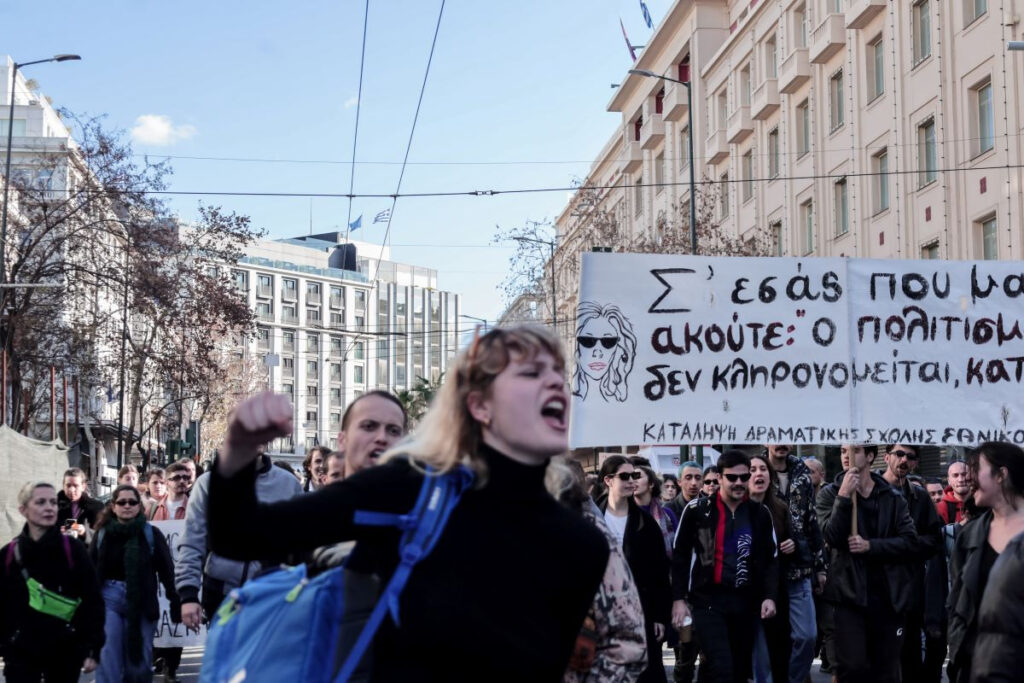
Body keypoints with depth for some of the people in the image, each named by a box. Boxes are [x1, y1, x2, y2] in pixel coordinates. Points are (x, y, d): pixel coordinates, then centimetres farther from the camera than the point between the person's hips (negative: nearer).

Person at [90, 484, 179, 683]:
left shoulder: (151, 534, -1)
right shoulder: (103, 534, 4)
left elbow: (167, 570, -2)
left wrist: (176, 601, -8)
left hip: (141, 601, -1)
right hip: (108, 598, 1)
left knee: (139, 657, 7)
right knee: (108, 657, -4)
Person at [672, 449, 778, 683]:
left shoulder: (760, 513, 7)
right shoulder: (697, 509, -2)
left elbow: (771, 559, 11)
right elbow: (680, 556, 2)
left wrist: (770, 596, -3)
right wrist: (678, 598, -4)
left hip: (746, 601, 4)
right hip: (708, 599, -4)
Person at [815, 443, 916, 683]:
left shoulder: (892, 497, 8)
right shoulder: (830, 494, 4)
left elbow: (910, 541, -1)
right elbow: (831, 536, -11)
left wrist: (871, 546, -12)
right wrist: (844, 496, -17)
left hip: (888, 594, 2)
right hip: (849, 593, -2)